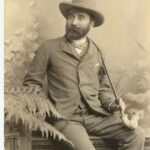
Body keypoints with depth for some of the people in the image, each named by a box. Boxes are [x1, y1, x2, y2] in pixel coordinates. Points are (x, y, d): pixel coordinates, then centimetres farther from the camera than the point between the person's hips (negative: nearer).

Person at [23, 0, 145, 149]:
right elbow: (31, 82, 9)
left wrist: (112, 104, 2)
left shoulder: (97, 53, 13)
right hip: (65, 117, -4)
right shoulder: (49, 47, 3)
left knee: (137, 134, -18)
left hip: (96, 115, 4)